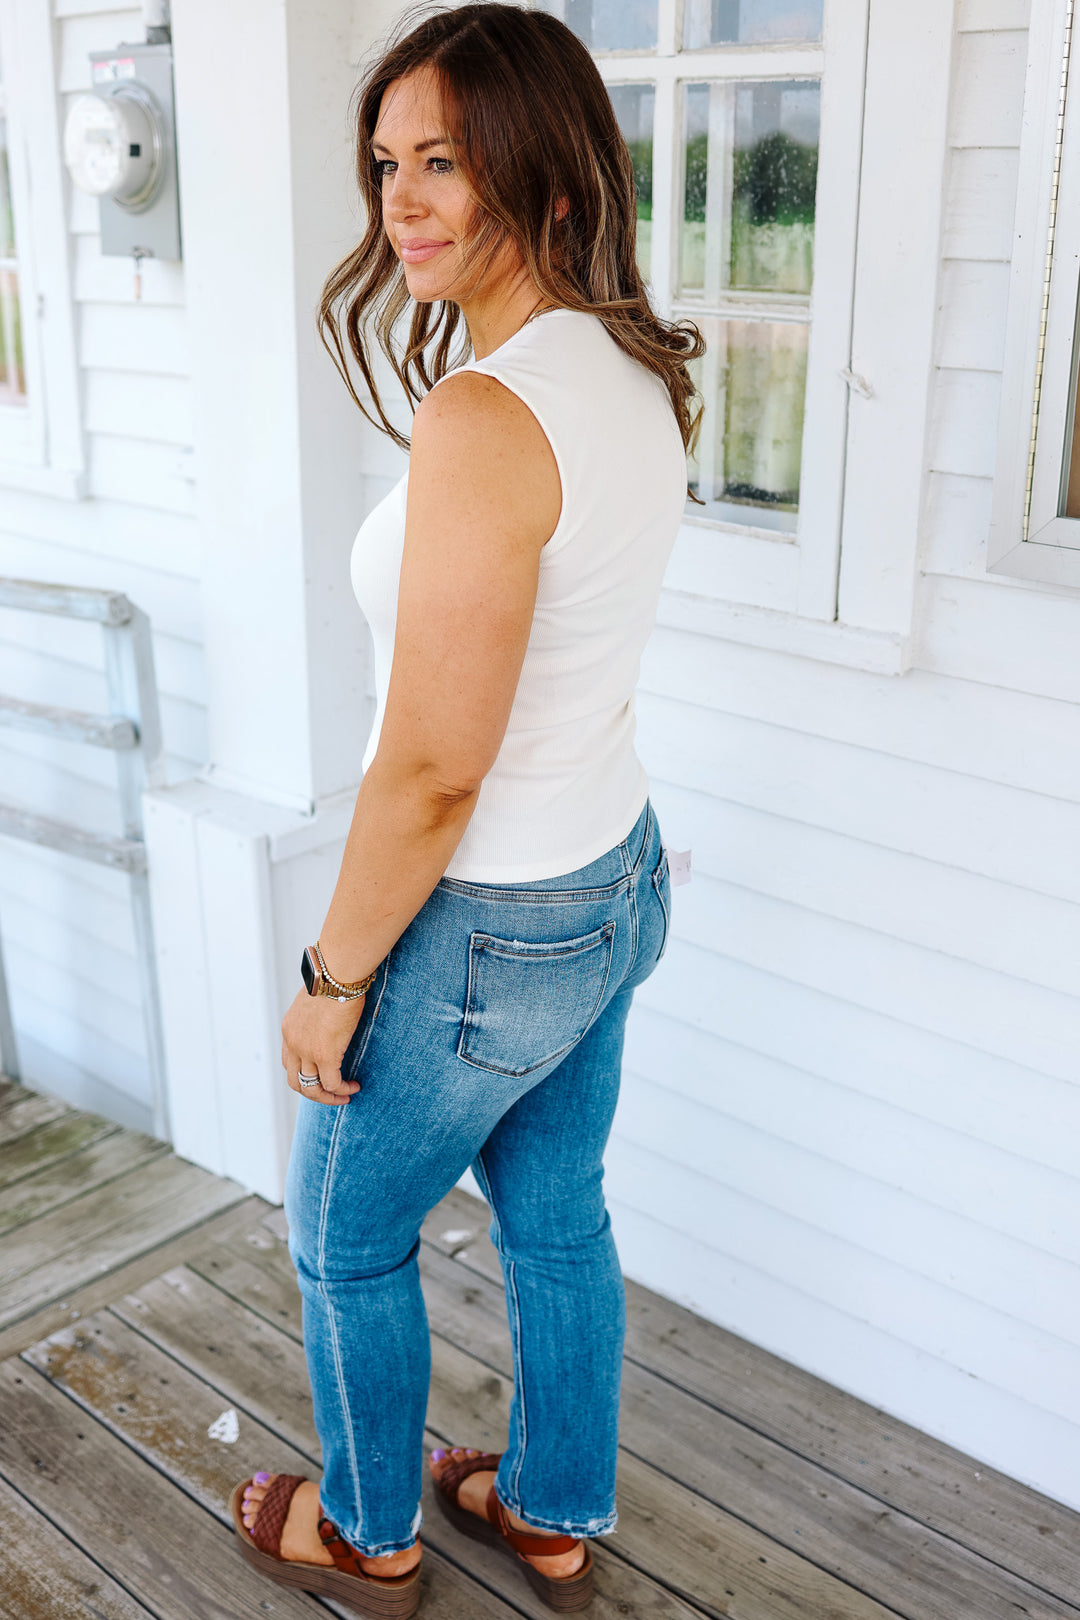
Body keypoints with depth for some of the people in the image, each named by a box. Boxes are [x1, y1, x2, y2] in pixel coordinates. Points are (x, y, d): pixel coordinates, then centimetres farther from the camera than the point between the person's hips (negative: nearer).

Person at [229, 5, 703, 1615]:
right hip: (618, 877, 8)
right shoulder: (637, 375, -1)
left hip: (488, 929, -8)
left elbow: (430, 776, -24)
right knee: (555, 1215, 26)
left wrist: (334, 979, -14)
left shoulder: (484, 416, -28)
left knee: (344, 1235, 18)